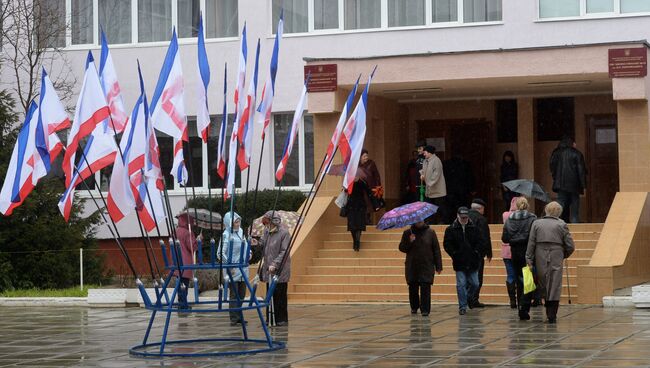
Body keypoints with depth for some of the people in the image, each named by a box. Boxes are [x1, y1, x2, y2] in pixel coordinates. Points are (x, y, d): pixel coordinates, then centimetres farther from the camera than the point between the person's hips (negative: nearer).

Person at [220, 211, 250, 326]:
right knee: (234, 294, -3)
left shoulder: (241, 232, 9)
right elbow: (221, 253, -13)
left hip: (243, 268, 7)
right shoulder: (226, 235, -11)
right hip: (232, 270, -7)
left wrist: (249, 253, 6)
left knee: (241, 294, 11)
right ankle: (234, 318, 2)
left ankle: (239, 316, 19)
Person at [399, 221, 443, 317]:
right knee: (413, 288, 7)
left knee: (425, 288, -10)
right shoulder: (408, 233, 6)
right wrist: (409, 242, -13)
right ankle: (414, 307, 25)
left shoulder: (430, 232, 3)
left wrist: (438, 266, 0)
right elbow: (401, 248, 6)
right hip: (412, 266, 2)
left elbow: (436, 250, 3)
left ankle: (425, 309, -8)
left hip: (427, 266, -2)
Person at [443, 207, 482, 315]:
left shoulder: (474, 229, 7)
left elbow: (479, 242, 8)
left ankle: (467, 298, 31)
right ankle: (462, 306, 2)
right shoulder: (450, 229, 1)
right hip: (459, 263, -2)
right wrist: (454, 255, -7)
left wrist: (476, 253, -5)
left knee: (475, 284, 4)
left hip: (472, 263, 2)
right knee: (461, 284, -4)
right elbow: (446, 244, -1)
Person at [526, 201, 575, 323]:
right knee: (555, 286, 2)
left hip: (540, 258, 2)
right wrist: (564, 255, 19)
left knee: (543, 285, 12)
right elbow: (570, 246, 1)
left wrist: (529, 260, 3)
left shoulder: (536, 223, 6)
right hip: (556, 258, -2)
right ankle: (552, 315, -1)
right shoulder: (561, 225, 2)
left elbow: (531, 243, 2)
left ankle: (549, 313, 18)